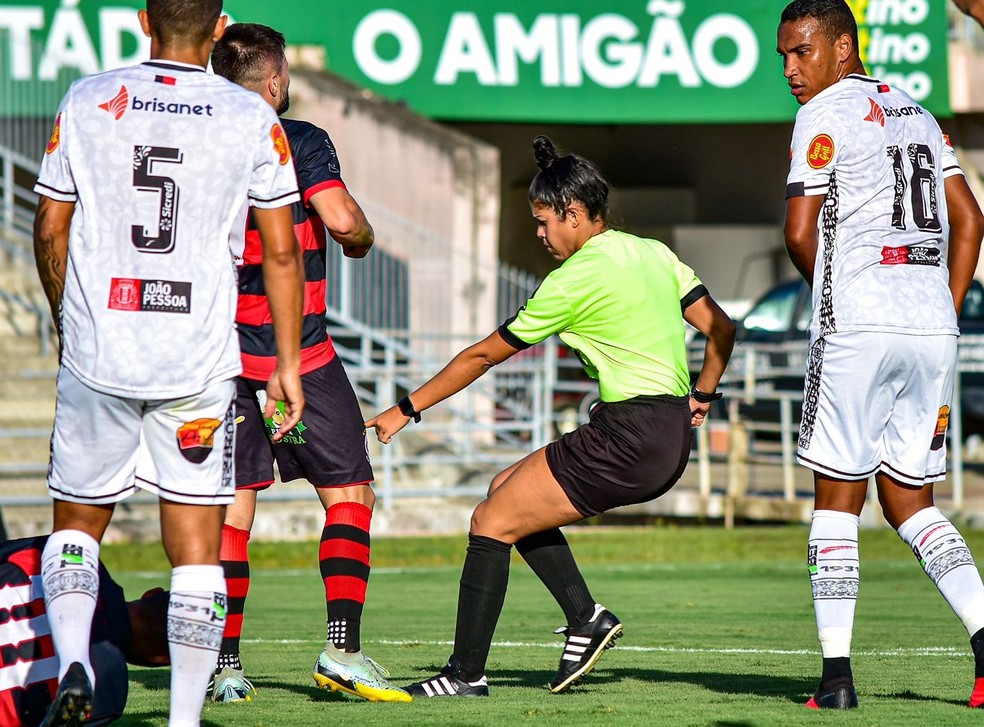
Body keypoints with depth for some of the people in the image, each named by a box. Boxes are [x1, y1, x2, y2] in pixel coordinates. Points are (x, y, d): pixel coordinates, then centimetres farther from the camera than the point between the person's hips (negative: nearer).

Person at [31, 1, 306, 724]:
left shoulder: (87, 101, 2)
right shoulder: (253, 118, 0)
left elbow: (50, 230, 8)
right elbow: (281, 252, 2)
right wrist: (288, 365, 10)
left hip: (97, 359, 1)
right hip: (199, 362, -1)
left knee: (77, 522, 16)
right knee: (197, 548, 4)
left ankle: (72, 662, -7)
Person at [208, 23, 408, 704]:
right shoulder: (302, 141, -7)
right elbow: (342, 220, -18)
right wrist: (363, 237, 2)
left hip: (223, 355, 4)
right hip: (300, 352, -4)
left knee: (232, 507, 6)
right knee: (349, 494, 4)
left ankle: (226, 666, 1)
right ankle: (343, 647, -8)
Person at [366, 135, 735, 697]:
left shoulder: (575, 279, -9)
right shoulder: (654, 253, 12)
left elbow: (483, 356, -2)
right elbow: (722, 330, 12)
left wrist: (406, 410, 5)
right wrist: (701, 397, 21)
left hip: (628, 438, -9)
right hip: (670, 444, 9)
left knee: (491, 522, -2)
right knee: (508, 489, 19)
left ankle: (467, 673, -1)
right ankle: (586, 617, 12)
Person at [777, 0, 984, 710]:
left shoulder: (827, 115, -3)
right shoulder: (919, 115, 19)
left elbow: (800, 233, -7)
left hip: (859, 328, -6)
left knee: (838, 498, 1)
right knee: (908, 501, 13)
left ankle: (836, 674, -4)